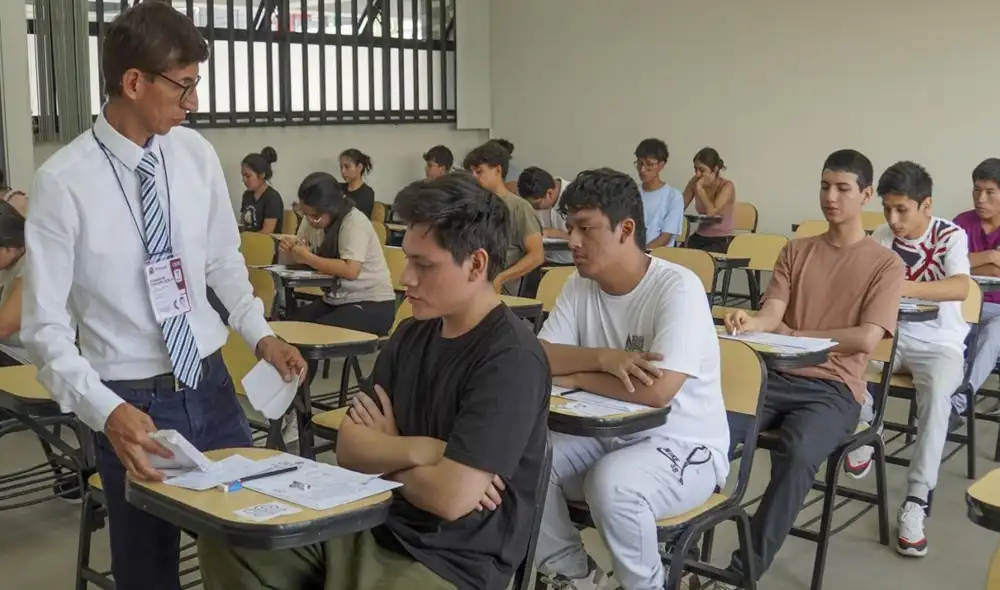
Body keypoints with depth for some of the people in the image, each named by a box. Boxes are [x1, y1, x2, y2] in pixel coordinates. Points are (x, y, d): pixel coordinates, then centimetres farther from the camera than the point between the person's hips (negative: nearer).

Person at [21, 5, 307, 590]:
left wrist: (260, 334, -4)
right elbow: (46, 327, -15)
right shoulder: (63, 182, -16)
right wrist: (107, 411, -28)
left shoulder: (196, 154, -2)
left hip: (213, 385, 4)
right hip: (134, 403, -4)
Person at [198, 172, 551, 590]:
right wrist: (415, 450, -18)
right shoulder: (411, 335, 6)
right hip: (374, 524, 8)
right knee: (225, 543, -1)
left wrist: (385, 453, -5)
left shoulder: (512, 358, -19)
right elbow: (349, 448, 3)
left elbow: (452, 496, -25)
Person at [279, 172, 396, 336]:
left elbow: (351, 270, -29)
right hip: (335, 301, 7)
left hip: (371, 304, -7)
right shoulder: (314, 220, 4)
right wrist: (289, 251, -12)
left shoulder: (354, 222, -19)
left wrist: (307, 257, -22)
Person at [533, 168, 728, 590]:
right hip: (608, 434, 6)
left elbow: (656, 391, -30)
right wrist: (601, 357, -23)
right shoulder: (579, 287, 1)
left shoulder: (677, 287, -20)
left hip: (686, 447, -6)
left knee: (611, 482, -34)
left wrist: (574, 376, -15)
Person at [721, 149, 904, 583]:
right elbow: (771, 313, 2)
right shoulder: (795, 252, 16)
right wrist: (750, 323, -23)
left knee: (797, 455, -35)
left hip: (833, 390, -3)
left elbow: (866, 339, -8)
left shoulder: (886, 264, 4)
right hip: (776, 377, 3)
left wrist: (791, 335, -5)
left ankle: (744, 572, -26)